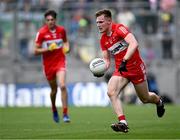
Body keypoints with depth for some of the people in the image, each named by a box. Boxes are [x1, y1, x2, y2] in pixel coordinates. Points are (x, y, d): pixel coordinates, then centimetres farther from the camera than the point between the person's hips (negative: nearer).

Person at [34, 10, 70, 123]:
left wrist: (67, 47, -1)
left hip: (60, 62, 0)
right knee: (54, 89, 11)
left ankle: (65, 114, -13)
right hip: (48, 64, 0)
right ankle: (54, 110, 40)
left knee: (62, 86, -19)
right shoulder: (41, 33, -8)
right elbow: (36, 51, -7)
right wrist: (48, 49, -22)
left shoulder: (61, 30, 0)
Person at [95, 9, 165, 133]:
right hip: (120, 70, 5)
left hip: (136, 68, -5)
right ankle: (123, 123, -24)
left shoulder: (119, 28, -18)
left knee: (145, 98, 11)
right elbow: (106, 60, 10)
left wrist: (124, 61, -41)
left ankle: (159, 101, 47)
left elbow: (134, 43, -32)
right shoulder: (103, 40, 3)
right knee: (111, 92, -22)